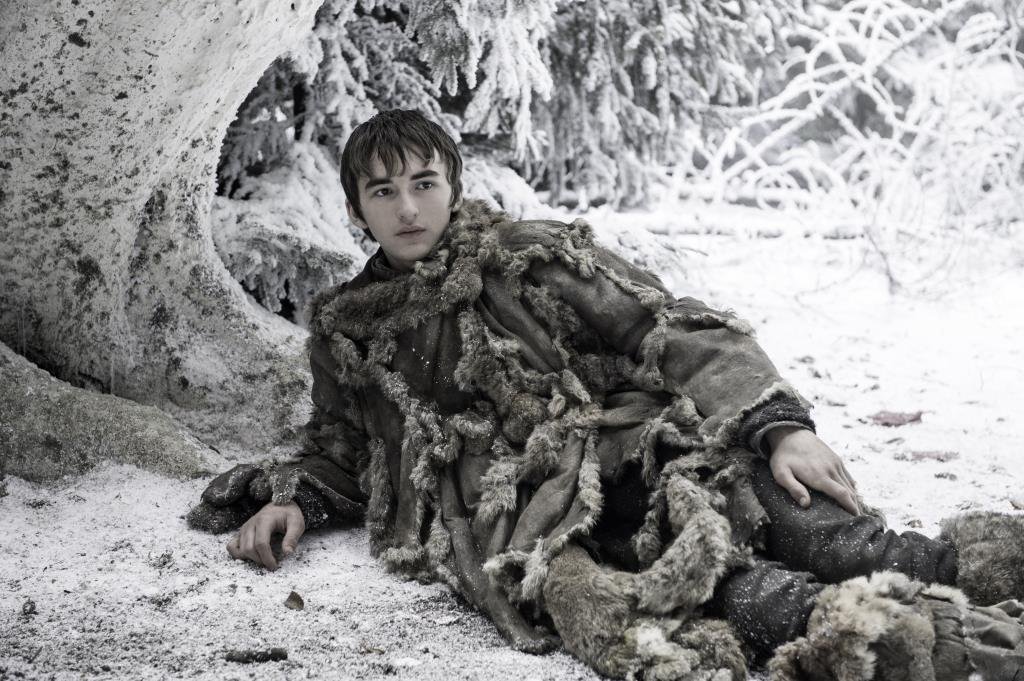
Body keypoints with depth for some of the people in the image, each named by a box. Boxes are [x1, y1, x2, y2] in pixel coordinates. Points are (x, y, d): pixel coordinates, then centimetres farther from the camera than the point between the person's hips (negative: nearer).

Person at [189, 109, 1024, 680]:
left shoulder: (533, 257, 13)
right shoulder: (346, 328, 22)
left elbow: (674, 332, 3)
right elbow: (339, 458, 32)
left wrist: (777, 424, -12)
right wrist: (289, 497, 7)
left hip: (606, 449, 1)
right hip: (496, 506, -1)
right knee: (563, 570, -37)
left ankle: (919, 561, -50)